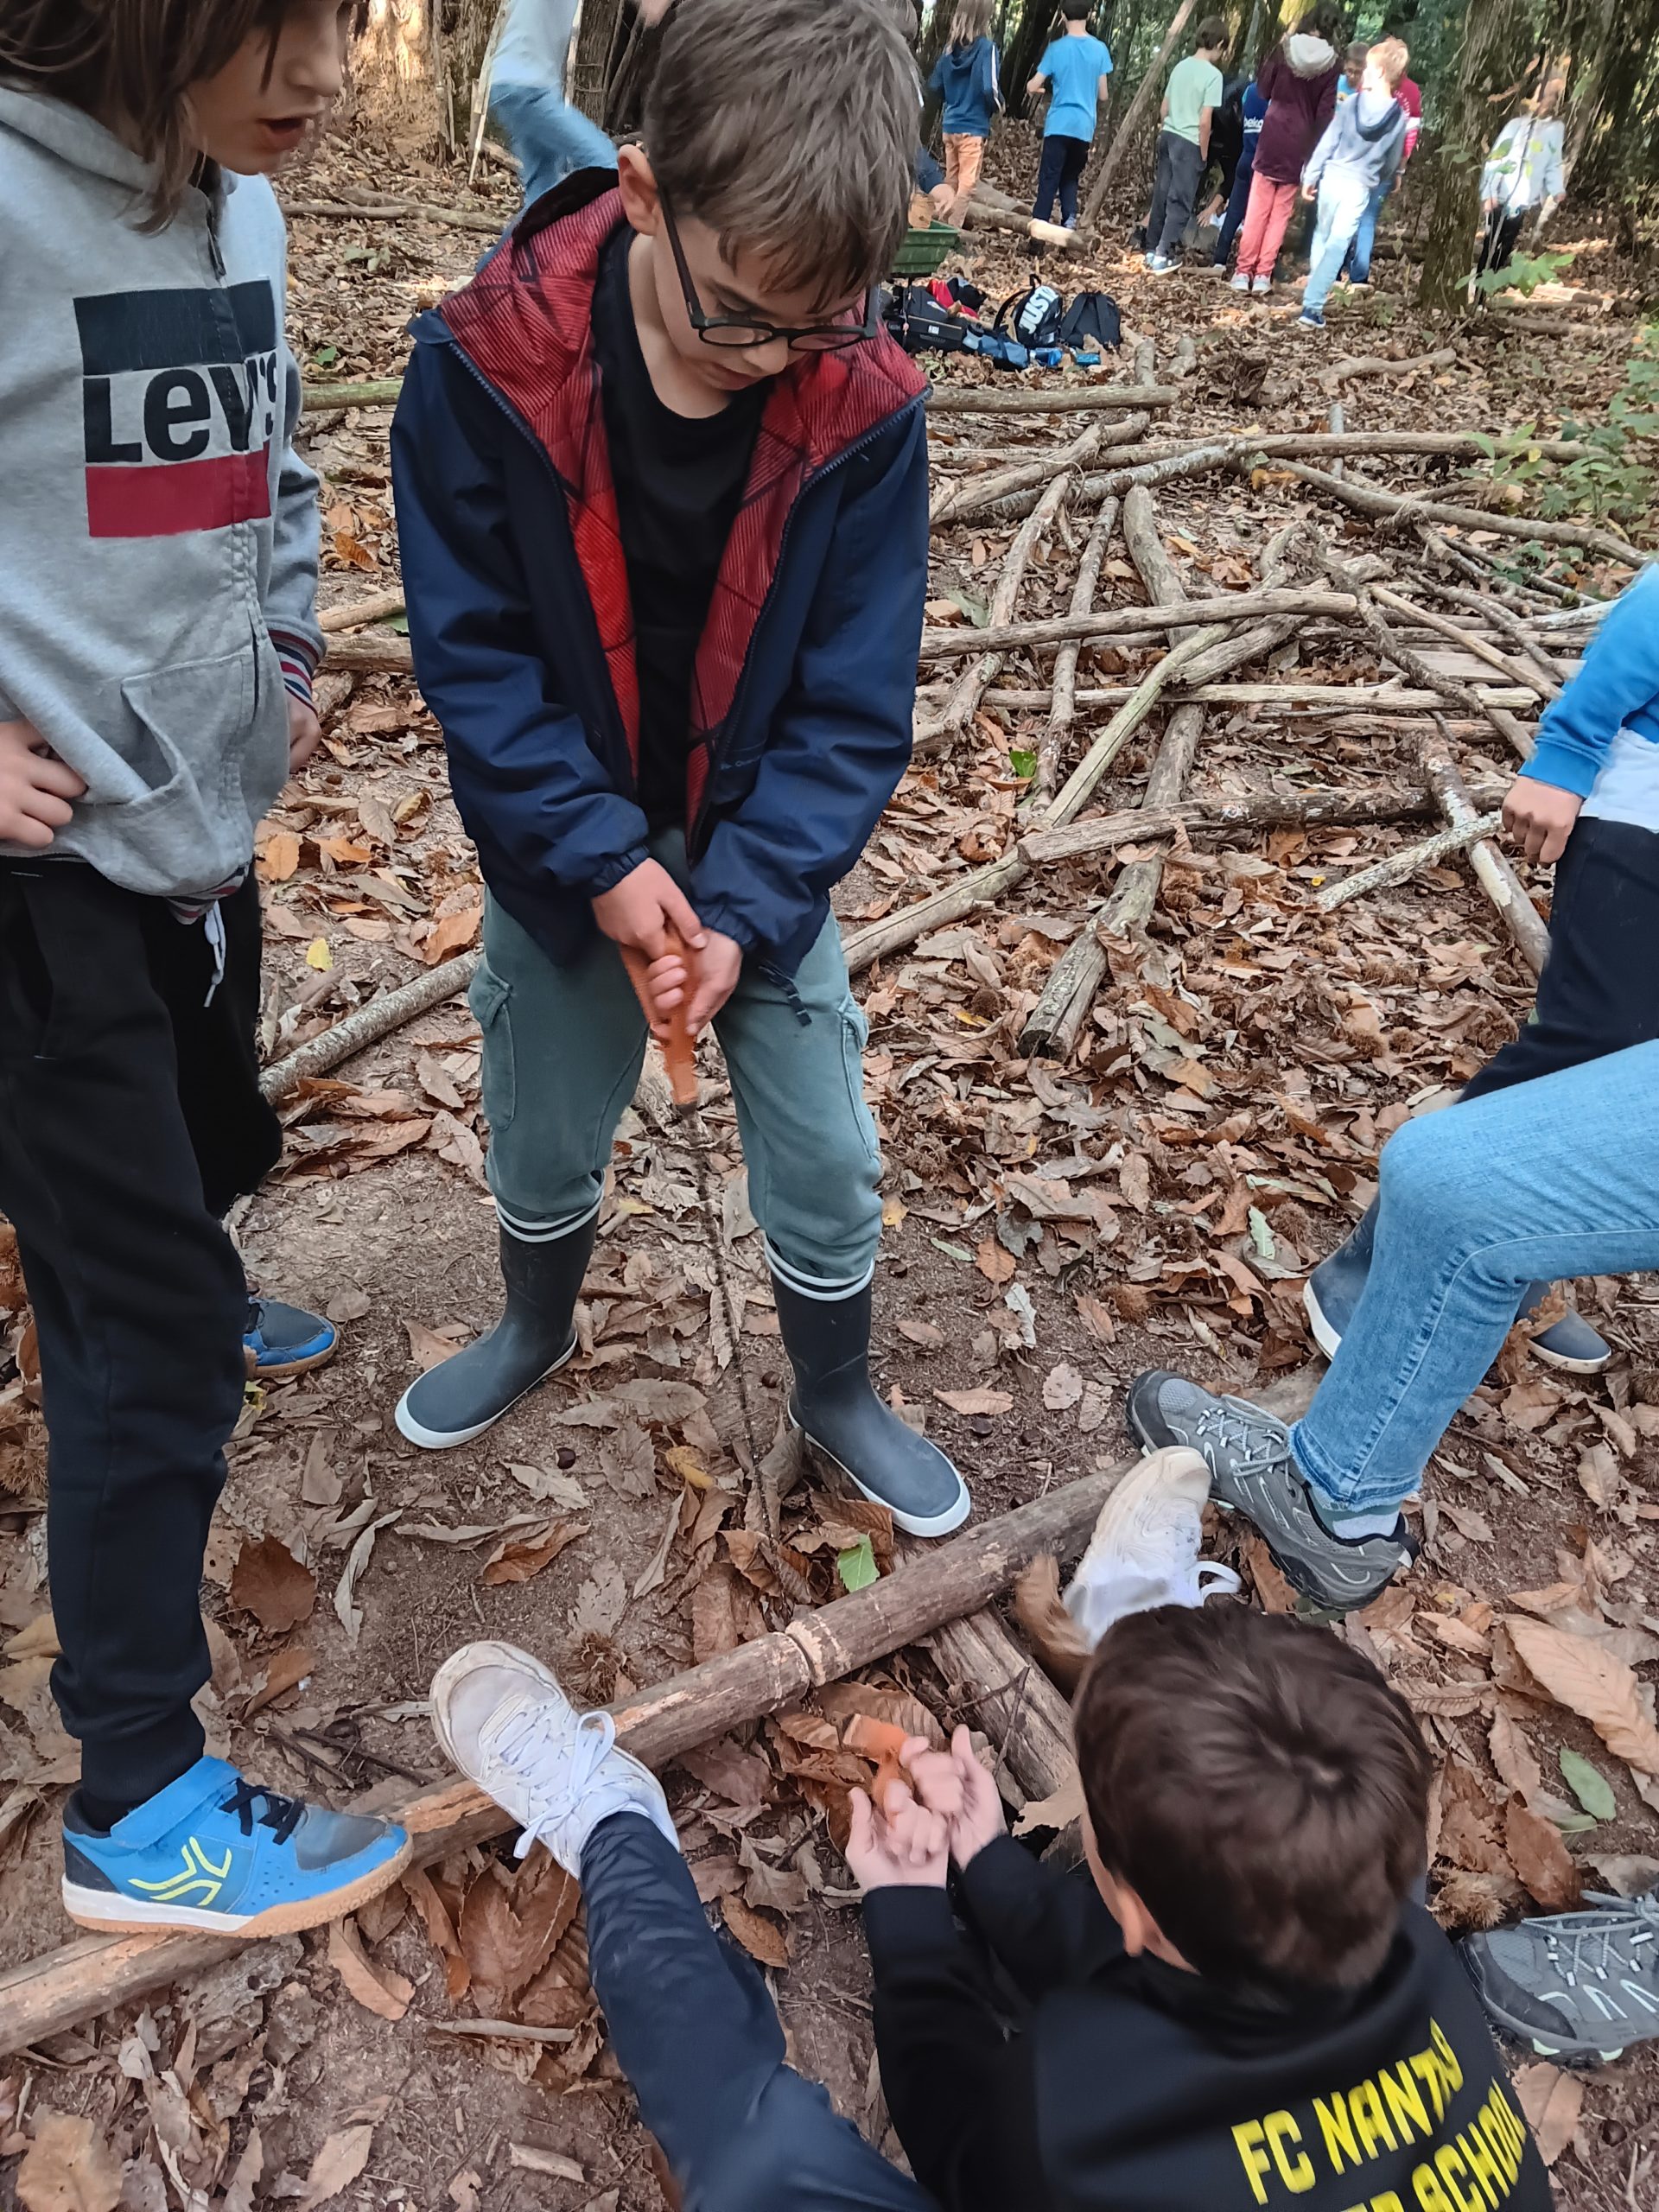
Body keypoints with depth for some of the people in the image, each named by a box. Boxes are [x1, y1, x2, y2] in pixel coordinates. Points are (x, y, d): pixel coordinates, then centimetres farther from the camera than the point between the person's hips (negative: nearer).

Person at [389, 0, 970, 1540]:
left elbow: (854, 706, -14)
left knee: (827, 1164, 6)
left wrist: (743, 908, -23)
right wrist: (603, 861, -22)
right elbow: (471, 654, -15)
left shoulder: (862, 410, -17)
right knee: (542, 1137, 18)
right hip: (565, 859, 0)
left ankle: (836, 1398, 35)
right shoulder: (484, 365, -19)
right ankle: (536, 1331, 50)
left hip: (763, 861, 0)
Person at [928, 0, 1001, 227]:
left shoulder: (950, 48, 4)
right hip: (973, 128, -6)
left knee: (951, 183, 16)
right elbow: (989, 88, -19)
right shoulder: (985, 47, -13)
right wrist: (998, 106, 1)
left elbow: (934, 86, 8)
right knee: (966, 186, -1)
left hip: (950, 126, 6)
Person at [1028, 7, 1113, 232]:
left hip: (1059, 124, -3)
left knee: (1049, 179, -1)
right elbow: (1102, 95, 7)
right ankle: (1070, 217, -6)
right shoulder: (1100, 49, 3)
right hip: (1085, 126, 3)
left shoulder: (1057, 48, -2)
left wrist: (1036, 88, 23)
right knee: (1070, 177, 15)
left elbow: (1032, 87, -1)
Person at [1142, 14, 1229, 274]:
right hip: (1190, 143, -6)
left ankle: (1152, 250, 17)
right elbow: (1204, 121, -14)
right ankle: (1163, 255, -4)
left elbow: (1163, 110, 12)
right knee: (1180, 202, 0)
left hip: (1167, 136, 6)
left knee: (1161, 196, 12)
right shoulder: (1213, 74, -11)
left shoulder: (1181, 66, 8)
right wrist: (1204, 154, -5)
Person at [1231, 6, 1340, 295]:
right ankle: (1263, 273, 4)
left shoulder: (1285, 49, -3)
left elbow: (1263, 88, 5)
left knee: (1258, 209, 6)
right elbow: (1325, 112, -6)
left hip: (1272, 137, 0)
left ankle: (1244, 271, 3)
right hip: (1299, 144, 0)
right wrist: (1315, 151, 1)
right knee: (1281, 212, 7)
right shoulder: (1332, 64, -5)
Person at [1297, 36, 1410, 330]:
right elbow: (1392, 162, 8)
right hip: (1360, 187, 0)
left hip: (1332, 178, 0)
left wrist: (1310, 177, 2)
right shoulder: (1400, 117, -1)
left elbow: (1327, 143, -5)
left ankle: (1316, 294, 22)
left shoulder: (1352, 103, -6)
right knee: (1336, 246, -1)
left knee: (1322, 237, 20)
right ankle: (1312, 308, -12)